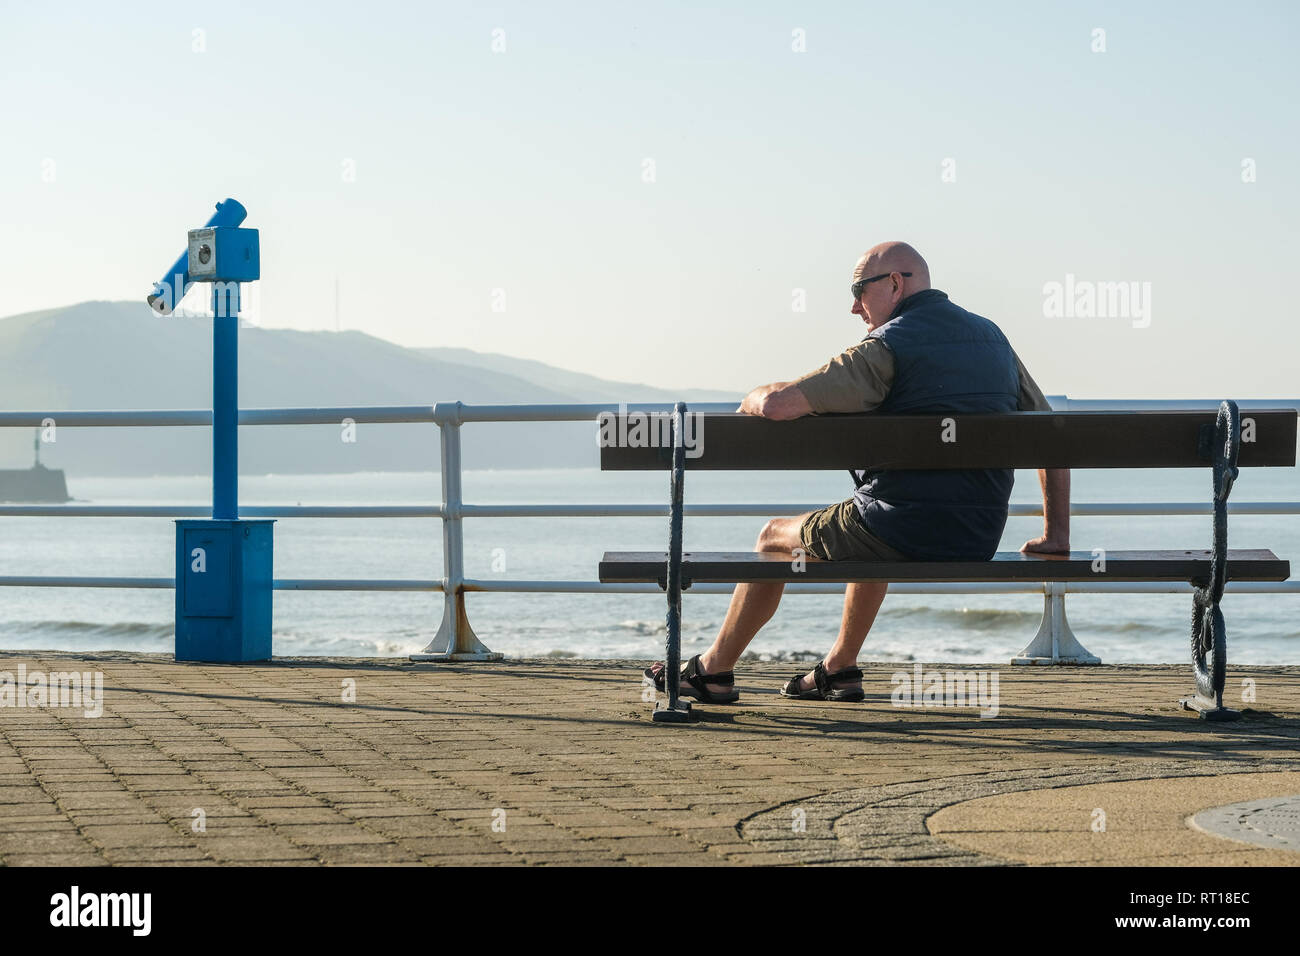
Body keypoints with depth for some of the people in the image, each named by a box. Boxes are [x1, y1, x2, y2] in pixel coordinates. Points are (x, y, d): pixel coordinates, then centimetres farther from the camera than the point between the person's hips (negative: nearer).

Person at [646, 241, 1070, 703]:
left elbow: (777, 404, -18)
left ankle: (714, 670, 30)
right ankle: (839, 668, 41)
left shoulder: (888, 348, -11)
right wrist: (1056, 535, 16)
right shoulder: (992, 338, 11)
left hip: (901, 535, -7)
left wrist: (751, 401, 6)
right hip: (977, 544, 7)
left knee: (774, 536, 20)